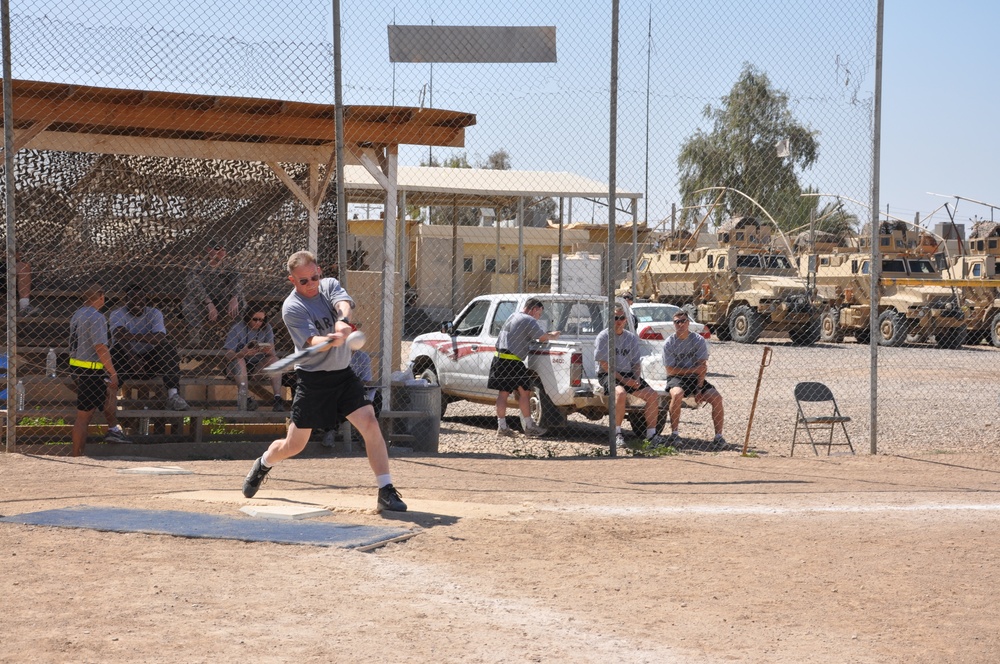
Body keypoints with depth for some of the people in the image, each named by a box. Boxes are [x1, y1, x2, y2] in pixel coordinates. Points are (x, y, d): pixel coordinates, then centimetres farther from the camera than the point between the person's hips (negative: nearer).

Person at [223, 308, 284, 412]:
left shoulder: (266, 328, -2)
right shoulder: (237, 329, -13)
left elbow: (272, 353, -8)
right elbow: (228, 355, -21)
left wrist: (268, 351, -33)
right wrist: (243, 353, -41)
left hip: (257, 366, 3)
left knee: (274, 360, -21)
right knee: (239, 360, -34)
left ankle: (277, 398, -31)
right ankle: (246, 399, -43)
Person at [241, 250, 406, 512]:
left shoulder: (330, 285, 1)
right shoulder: (292, 308, -13)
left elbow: (344, 303, -21)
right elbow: (314, 342, -26)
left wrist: (343, 321, -44)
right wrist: (333, 341, -49)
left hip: (343, 373, 3)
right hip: (313, 380, -3)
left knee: (370, 423, -15)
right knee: (294, 445, 6)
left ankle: (386, 492, -12)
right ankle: (263, 464, 39)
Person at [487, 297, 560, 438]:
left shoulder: (513, 316, 21)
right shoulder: (529, 321, -8)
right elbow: (543, 337, -12)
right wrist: (553, 336, 9)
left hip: (499, 357, 9)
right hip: (512, 361, -9)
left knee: (503, 392, 7)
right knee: (524, 392, -1)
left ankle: (501, 426, 7)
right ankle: (528, 426, 2)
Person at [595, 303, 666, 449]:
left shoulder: (631, 338, 13)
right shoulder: (603, 336, -3)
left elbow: (637, 362, 15)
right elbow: (604, 363, -11)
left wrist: (636, 379, -5)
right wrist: (622, 379, -18)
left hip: (629, 375, 6)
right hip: (607, 375, -6)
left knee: (653, 395, -12)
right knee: (620, 392, -37)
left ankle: (651, 434, -5)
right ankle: (617, 433, -29)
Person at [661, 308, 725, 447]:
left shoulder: (699, 340, -1)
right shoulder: (669, 343, -5)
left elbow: (702, 367, -8)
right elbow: (670, 370, -8)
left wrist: (699, 389, -18)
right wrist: (693, 370, -14)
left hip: (696, 378, 3)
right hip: (676, 378, -2)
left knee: (717, 398, -19)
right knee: (677, 394, -36)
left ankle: (719, 435, -10)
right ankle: (674, 434, -29)